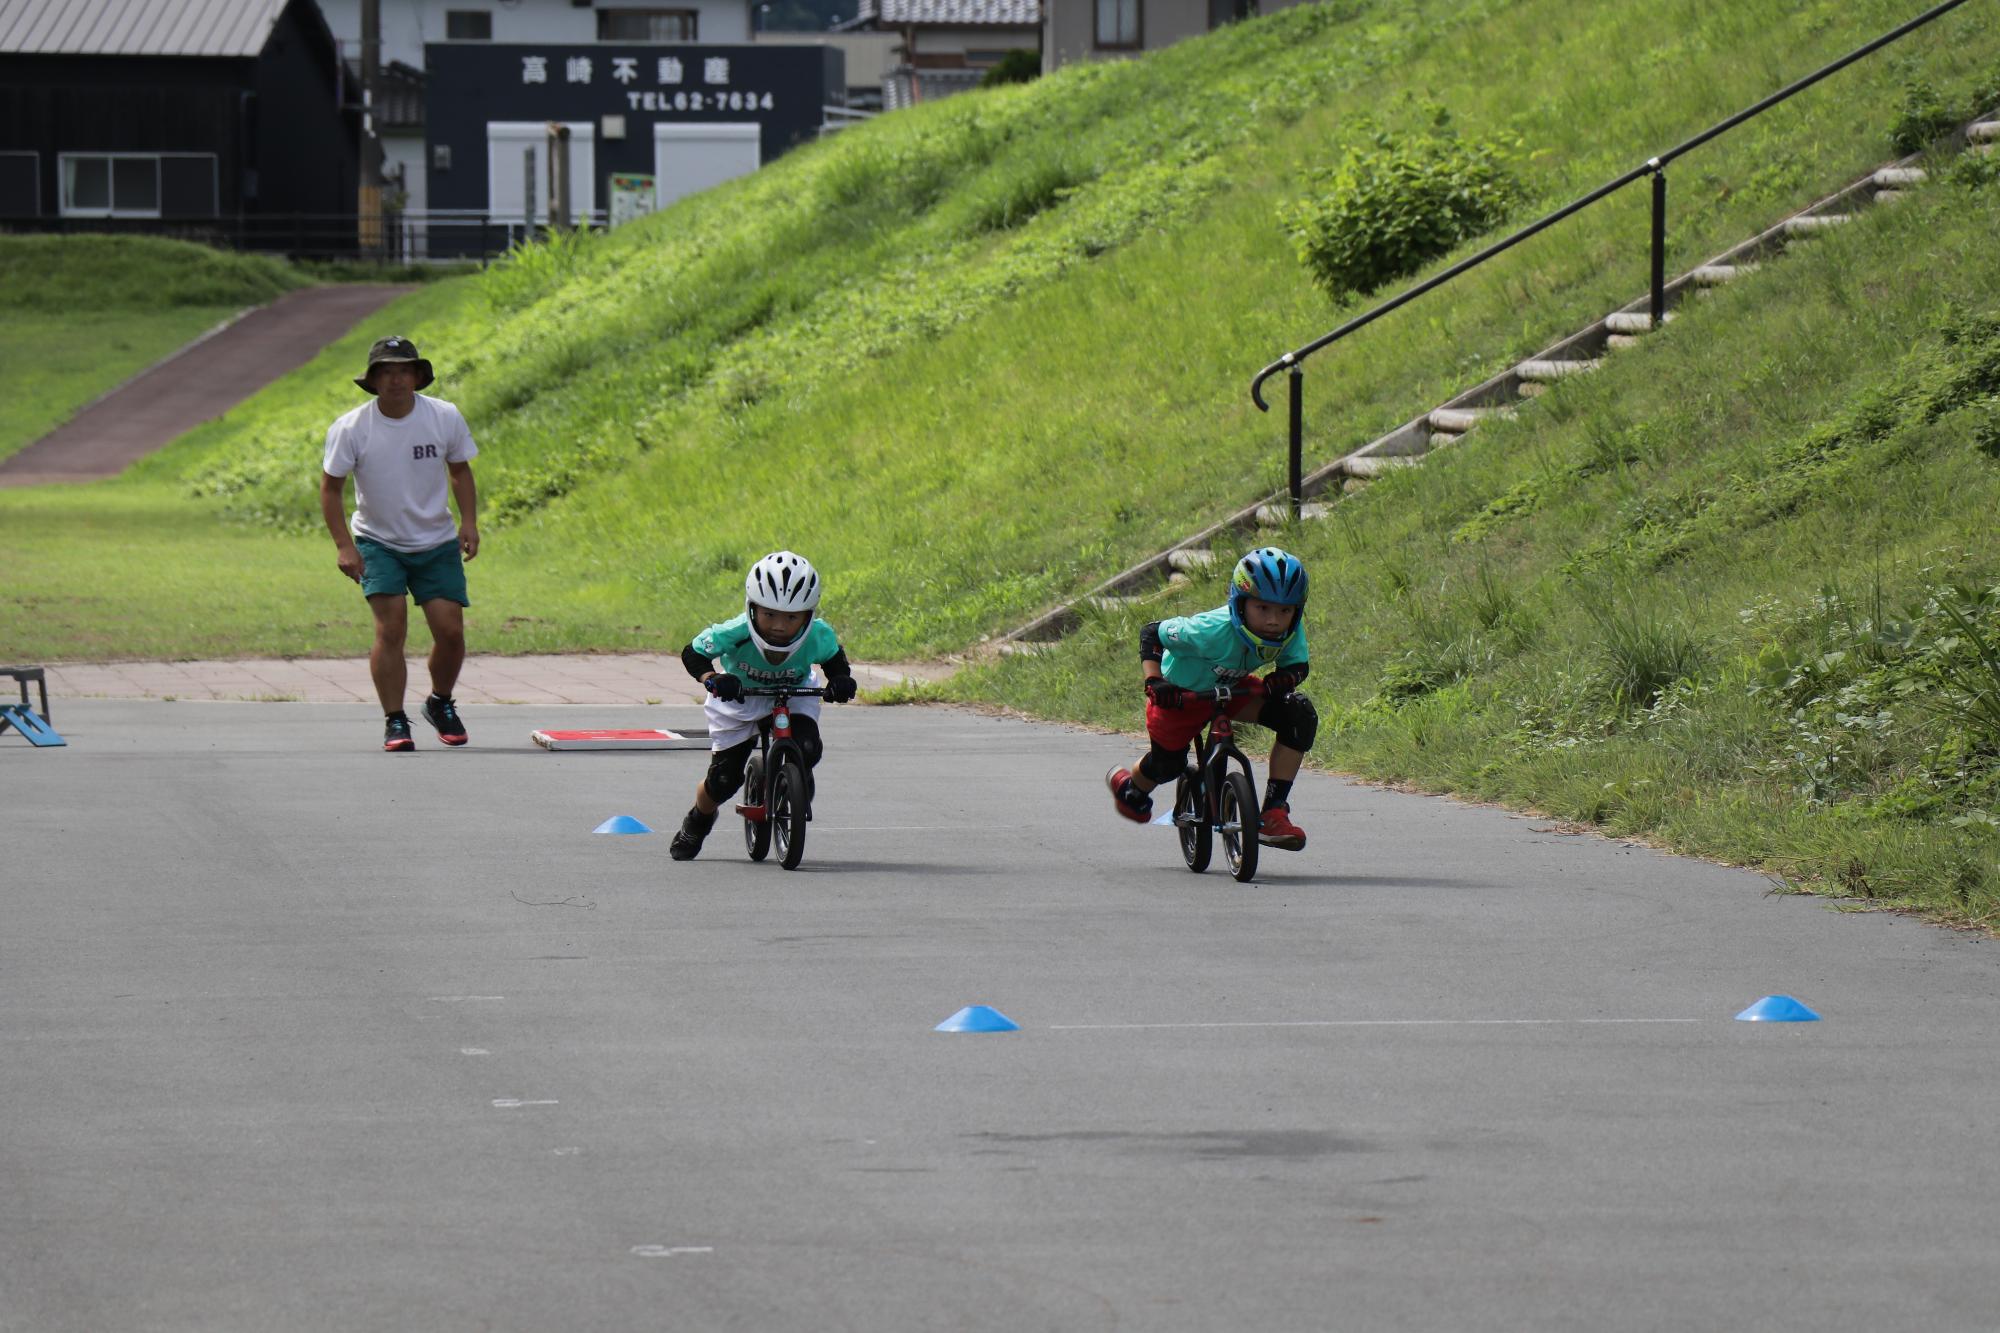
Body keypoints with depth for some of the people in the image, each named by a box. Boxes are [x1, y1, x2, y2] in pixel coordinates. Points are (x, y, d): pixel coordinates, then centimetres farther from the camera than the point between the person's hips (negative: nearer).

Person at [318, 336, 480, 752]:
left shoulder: (445, 418, -7)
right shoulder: (350, 429, -12)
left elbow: (460, 470, 9)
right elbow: (331, 487, -4)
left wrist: (469, 522, -4)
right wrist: (343, 545, -13)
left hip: (437, 544, 2)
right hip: (377, 543, -2)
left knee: (450, 630, -6)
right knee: (391, 627, -18)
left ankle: (440, 703, 22)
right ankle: (394, 722, -8)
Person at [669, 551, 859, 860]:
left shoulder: (819, 637, -30)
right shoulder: (735, 634, -37)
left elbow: (834, 659, -6)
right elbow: (693, 653, -22)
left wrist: (841, 681, -27)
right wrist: (711, 678, -42)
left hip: (794, 698, 1)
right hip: (740, 699, -1)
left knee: (806, 749, -29)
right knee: (723, 779, -4)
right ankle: (696, 824, 31)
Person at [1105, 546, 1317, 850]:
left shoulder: (1290, 632, -27)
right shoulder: (1215, 631, -40)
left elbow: (1298, 664, -9)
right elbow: (1151, 633, -28)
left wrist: (1284, 678, -33)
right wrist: (1154, 682, -41)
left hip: (1231, 688, 4)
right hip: (1182, 692, -4)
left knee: (1300, 716, -18)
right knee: (1167, 765, 9)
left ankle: (1274, 812, -13)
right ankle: (1128, 788, 50)